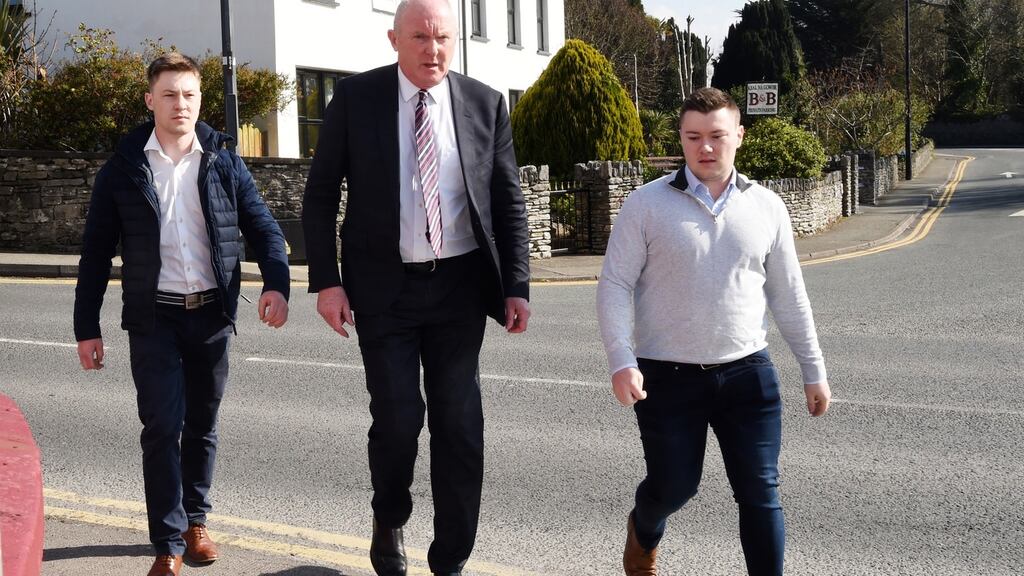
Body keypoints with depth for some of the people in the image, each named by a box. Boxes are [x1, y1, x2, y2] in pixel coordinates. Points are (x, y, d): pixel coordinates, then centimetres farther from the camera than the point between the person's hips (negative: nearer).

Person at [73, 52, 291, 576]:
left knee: (202, 425, 12)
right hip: (154, 317, -2)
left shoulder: (223, 163, 4)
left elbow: (263, 228, 4)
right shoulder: (124, 167, 0)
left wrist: (276, 284, -15)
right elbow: (96, 251, 2)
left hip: (213, 315, 2)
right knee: (162, 427, -6)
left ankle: (195, 520, 30)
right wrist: (86, 327, 0)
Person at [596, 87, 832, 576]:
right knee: (674, 485, 9)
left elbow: (789, 297, 10)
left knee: (760, 492, 0)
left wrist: (813, 371, 12)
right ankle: (643, 533, 44)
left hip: (747, 372, 2)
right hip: (667, 375, -2)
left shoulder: (766, 207, 4)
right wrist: (622, 362, -17)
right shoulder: (647, 204, -5)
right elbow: (615, 286, -6)